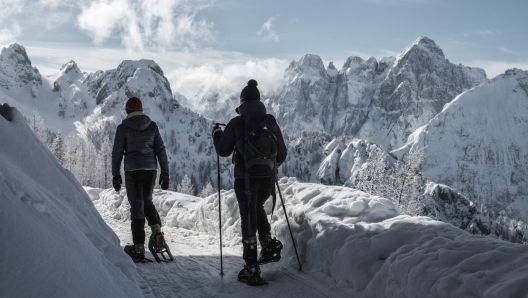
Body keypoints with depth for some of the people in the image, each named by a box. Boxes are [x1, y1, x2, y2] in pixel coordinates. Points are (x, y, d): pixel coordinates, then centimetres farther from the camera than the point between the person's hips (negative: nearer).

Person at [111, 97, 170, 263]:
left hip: (133, 169, -3)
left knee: (137, 206, 2)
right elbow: (161, 150, 6)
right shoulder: (152, 126, 8)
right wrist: (165, 173, 9)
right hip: (151, 168, 3)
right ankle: (157, 230, -2)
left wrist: (116, 176, 7)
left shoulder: (123, 128, 0)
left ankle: (139, 248, 0)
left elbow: (117, 153, 0)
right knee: (147, 201, 22)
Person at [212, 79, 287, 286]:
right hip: (267, 178, 3)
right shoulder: (271, 122, 2)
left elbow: (223, 151, 2)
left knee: (248, 219, 3)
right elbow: (282, 154, 8)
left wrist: (216, 134, 20)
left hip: (245, 178, -3)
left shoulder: (237, 123, -7)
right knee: (258, 209, 30)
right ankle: (268, 244, 18)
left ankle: (252, 270, 1)